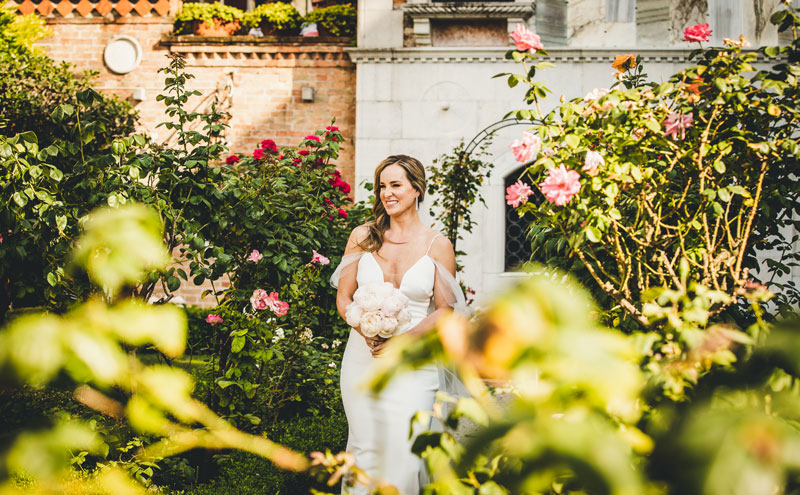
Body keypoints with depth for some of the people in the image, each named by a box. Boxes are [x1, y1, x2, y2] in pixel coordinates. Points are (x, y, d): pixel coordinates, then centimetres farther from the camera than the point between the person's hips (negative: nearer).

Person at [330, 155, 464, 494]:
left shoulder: (438, 246, 1)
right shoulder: (363, 236, 6)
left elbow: (444, 310, 0)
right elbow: (343, 298, 7)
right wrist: (368, 332, -13)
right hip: (363, 357, 2)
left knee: (403, 449, -8)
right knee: (366, 449, 3)